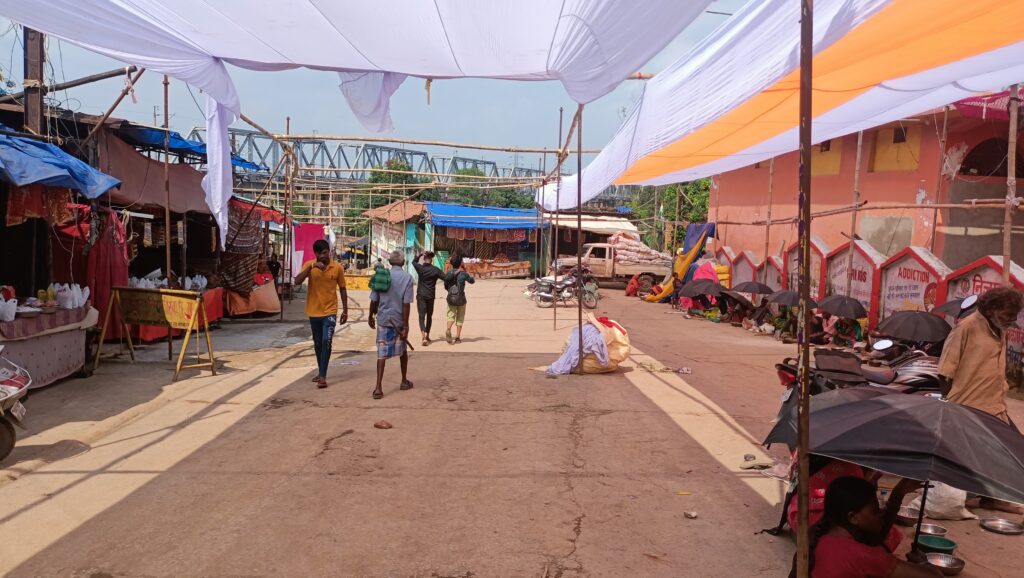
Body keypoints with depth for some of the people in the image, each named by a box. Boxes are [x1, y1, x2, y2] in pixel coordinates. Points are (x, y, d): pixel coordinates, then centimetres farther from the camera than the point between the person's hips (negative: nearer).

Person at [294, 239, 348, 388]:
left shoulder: (337, 267, -5)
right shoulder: (309, 265, -4)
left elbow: (342, 289, 4)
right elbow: (297, 282, -18)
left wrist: (345, 311, 3)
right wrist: (312, 266, -28)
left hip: (330, 311, -2)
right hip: (314, 311, 2)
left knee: (326, 342, -15)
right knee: (317, 344, 14)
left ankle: (322, 376, -12)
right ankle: (321, 372, 30)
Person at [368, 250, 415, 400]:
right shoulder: (407, 277, -7)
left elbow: (374, 300, 1)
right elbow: (406, 303, -12)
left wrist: (371, 317, 16)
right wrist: (405, 326, -10)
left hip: (383, 319, 1)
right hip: (399, 320, -1)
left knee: (382, 353, 0)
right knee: (402, 350, 20)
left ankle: (378, 388, -10)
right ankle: (404, 381, 32)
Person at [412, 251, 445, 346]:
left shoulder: (420, 268, -5)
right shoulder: (435, 270, -6)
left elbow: (414, 262, 15)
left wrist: (419, 255, 6)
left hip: (421, 296, -1)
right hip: (430, 296, 1)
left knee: (422, 316, -4)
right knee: (429, 316, 17)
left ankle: (424, 337, -23)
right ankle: (427, 336, 27)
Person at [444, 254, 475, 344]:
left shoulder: (448, 274, 3)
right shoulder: (463, 274, -7)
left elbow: (446, 287, 11)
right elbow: (472, 281, 9)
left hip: (451, 298, 2)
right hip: (461, 298, -2)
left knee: (451, 316, 8)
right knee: (460, 318, 11)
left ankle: (448, 330, -23)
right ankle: (457, 337, 11)